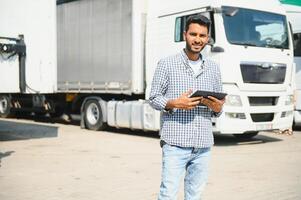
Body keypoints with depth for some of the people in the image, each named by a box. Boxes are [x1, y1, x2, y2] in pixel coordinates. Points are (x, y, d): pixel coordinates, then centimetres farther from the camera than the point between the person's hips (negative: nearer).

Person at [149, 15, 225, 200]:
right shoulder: (167, 64, 1)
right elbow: (154, 98, 1)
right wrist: (174, 104, -17)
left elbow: (218, 107, 18)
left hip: (203, 145, 4)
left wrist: (217, 107, -6)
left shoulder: (213, 68, 13)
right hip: (175, 143, -4)